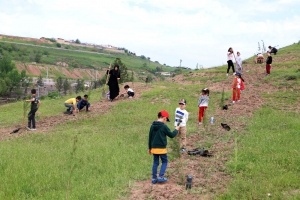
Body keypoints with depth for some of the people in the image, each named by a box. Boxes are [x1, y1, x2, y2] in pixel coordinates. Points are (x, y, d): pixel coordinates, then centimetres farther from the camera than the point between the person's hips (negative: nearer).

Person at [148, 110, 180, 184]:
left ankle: (154, 178, 15)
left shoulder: (152, 126, 4)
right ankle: (161, 177, 0)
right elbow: (171, 135, -8)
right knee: (164, 162, 10)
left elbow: (150, 137, 10)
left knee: (155, 163, 13)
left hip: (154, 148, 6)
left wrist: (149, 148, 20)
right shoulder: (164, 126, -15)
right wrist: (176, 130, 11)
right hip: (161, 148, -6)